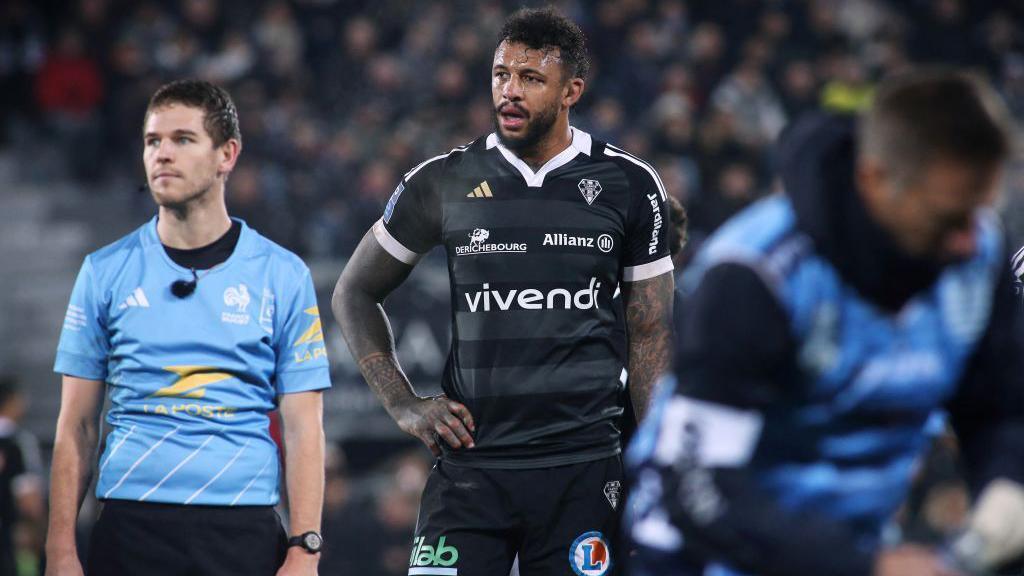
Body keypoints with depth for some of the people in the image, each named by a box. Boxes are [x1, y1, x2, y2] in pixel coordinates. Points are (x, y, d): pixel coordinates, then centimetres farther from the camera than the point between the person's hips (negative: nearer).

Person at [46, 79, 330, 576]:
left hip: (245, 533, -1)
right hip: (129, 530, 1)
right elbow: (75, 428, 7)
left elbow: (303, 429, 2)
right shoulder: (104, 272, 7)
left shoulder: (283, 275, 4)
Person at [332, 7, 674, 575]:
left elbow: (650, 335, 9)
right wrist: (402, 404, 4)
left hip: (584, 466, 0)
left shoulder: (628, 186, 4)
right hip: (471, 462, 0)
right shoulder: (443, 182, 4)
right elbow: (354, 293, 15)